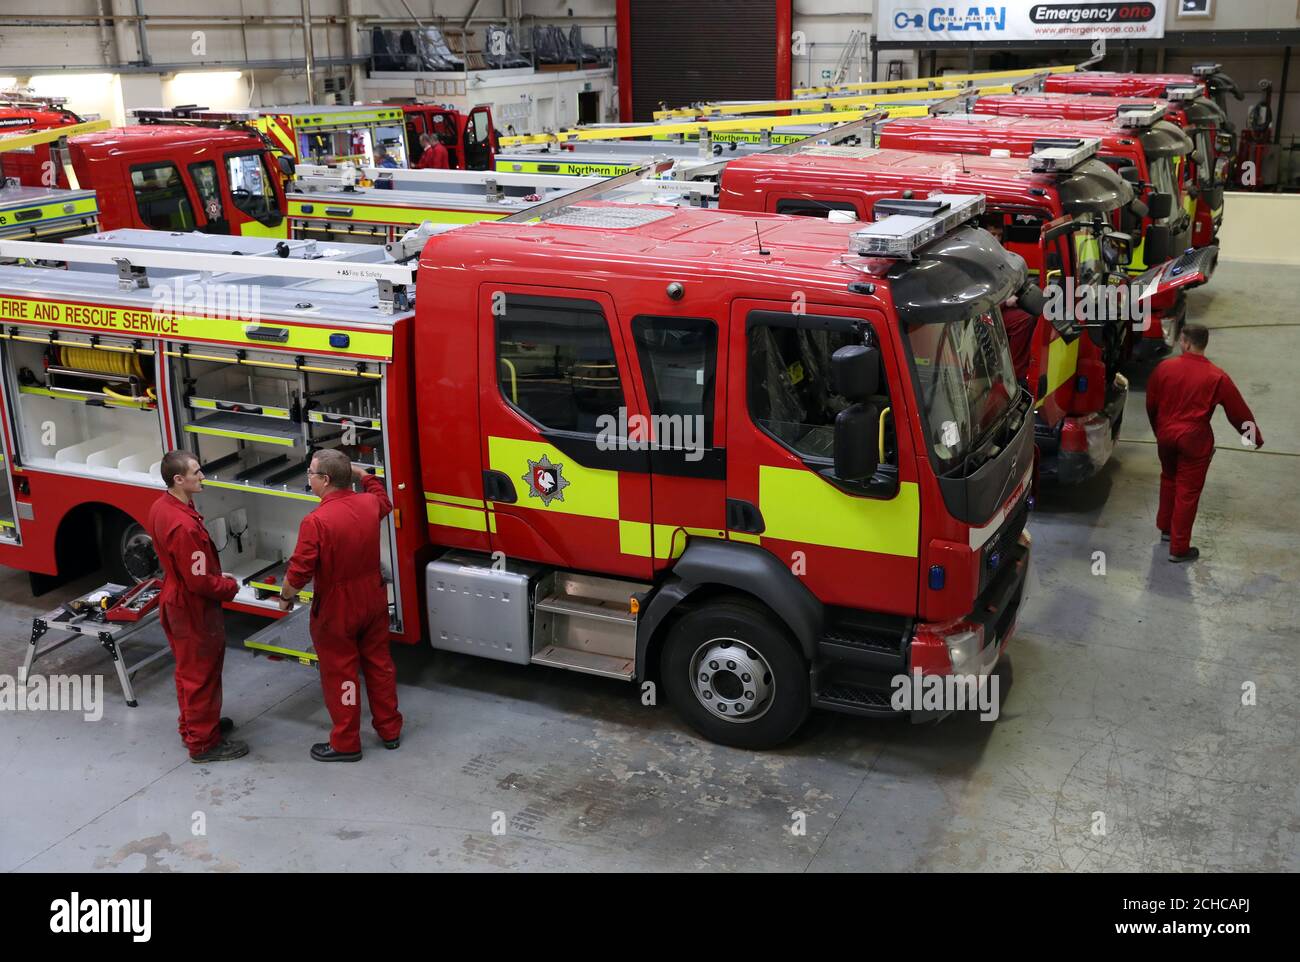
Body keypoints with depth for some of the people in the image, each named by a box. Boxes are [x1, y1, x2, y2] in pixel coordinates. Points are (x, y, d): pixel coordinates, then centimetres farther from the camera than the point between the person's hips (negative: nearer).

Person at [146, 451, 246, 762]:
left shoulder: (161, 507, -2)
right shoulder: (184, 526, -33)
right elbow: (200, 582, -28)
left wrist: (216, 574, 8)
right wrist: (230, 586, -11)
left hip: (174, 601, 10)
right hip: (194, 609, -10)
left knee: (188, 669, 24)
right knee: (202, 675, 5)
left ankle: (192, 724, 41)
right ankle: (204, 743, 18)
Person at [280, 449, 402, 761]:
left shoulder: (316, 521, -26)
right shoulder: (369, 503, -6)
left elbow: (299, 572, -22)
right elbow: (383, 500, 21)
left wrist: (286, 596, -3)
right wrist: (361, 473, 24)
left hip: (336, 608, -6)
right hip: (373, 600, 6)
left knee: (340, 675, 9)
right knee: (379, 663, 19)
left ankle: (345, 744, 22)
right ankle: (390, 730, 32)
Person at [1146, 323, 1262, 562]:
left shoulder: (1164, 368, -6)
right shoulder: (1217, 378, -11)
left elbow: (1151, 404, 6)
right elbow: (1238, 411, -3)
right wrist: (1256, 438, 12)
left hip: (1166, 434, 3)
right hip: (1194, 439, -3)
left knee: (1168, 480, 26)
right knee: (1187, 492, 4)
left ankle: (1166, 529, 38)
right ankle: (1179, 548, 8)